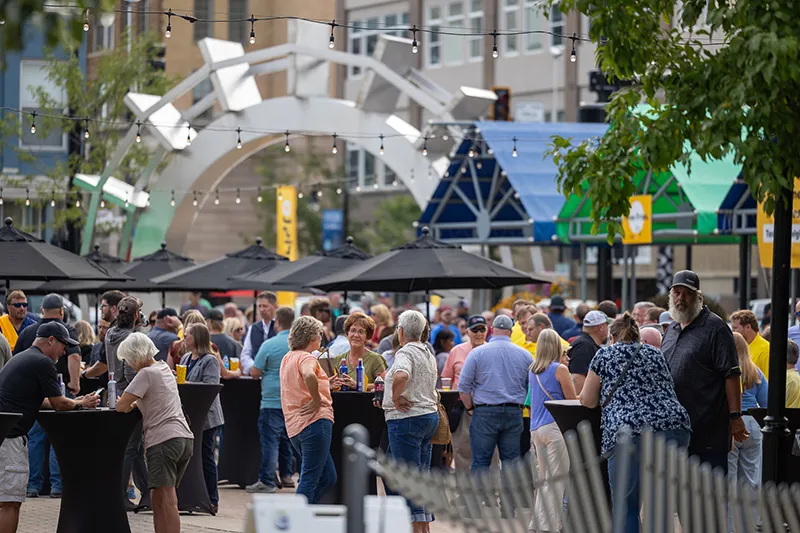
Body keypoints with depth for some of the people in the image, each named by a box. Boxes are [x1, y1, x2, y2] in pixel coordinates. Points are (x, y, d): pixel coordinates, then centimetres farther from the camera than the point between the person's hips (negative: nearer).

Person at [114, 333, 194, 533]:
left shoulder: (146, 374, -8)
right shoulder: (164, 367, 19)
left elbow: (121, 406, -10)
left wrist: (128, 404, 10)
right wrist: (134, 404, 17)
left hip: (164, 440, -9)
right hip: (185, 439, 9)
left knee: (167, 501, -12)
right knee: (158, 501, 12)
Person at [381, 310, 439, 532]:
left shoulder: (405, 353, -15)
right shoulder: (428, 354, 15)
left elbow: (401, 375, -35)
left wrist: (396, 398, -21)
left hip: (406, 418, -9)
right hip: (429, 415, 9)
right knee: (422, 474, 13)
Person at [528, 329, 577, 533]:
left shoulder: (533, 370, 12)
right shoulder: (560, 369, -8)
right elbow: (572, 399, -4)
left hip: (536, 428, 7)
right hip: (555, 427, -7)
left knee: (544, 478, 15)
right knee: (556, 479, -4)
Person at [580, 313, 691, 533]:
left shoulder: (605, 355, 14)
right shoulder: (655, 354, 27)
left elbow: (587, 400, 18)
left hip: (631, 432, -5)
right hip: (674, 426, 5)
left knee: (626, 506, 2)